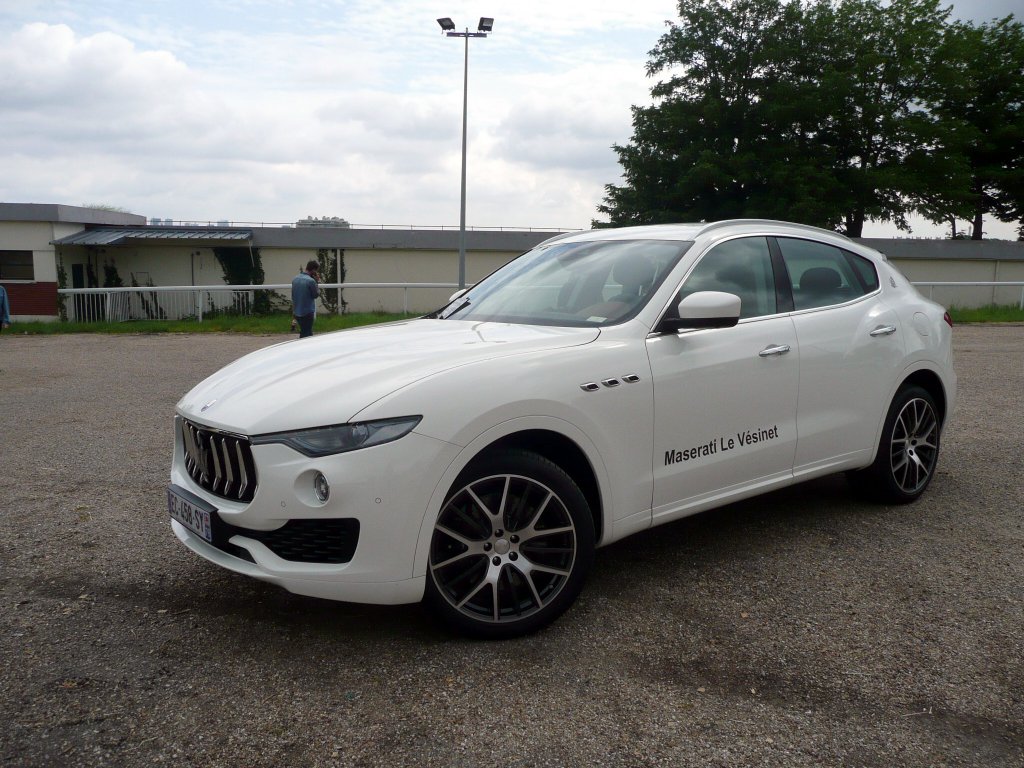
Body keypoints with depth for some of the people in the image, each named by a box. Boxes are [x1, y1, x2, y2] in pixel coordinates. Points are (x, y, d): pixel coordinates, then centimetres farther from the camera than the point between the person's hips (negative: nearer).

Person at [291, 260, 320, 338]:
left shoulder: (295, 278, 6)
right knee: (306, 334, 2)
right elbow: (316, 294, -7)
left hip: (296, 312, 7)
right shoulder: (311, 281, -19)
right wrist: (317, 282, -1)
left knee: (304, 333, 19)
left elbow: (293, 295, 12)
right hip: (307, 312, -7)